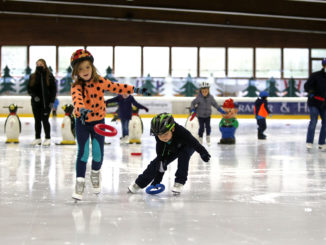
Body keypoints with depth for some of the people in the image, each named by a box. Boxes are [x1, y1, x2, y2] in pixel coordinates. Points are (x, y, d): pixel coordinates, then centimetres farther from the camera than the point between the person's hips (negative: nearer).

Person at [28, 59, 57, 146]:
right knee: (37, 120, 8)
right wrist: (34, 95, -10)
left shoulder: (50, 76, -1)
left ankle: (48, 138, 2)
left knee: (45, 119, -7)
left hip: (46, 102, -4)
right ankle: (37, 138, 16)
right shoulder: (33, 77, 8)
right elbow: (29, 89, 8)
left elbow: (53, 90, -1)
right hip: (36, 102, 4)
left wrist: (51, 101, -8)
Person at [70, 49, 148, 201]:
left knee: (98, 152, 3)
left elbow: (116, 87, 2)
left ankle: (95, 173, 33)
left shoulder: (100, 82, -7)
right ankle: (80, 182, 1)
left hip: (98, 121, 3)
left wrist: (134, 89, 3)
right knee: (83, 152, -10)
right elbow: (77, 99, -38)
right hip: (82, 122, -2)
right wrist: (81, 110, -58)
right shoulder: (76, 87, -18)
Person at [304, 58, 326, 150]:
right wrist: (310, 91, -31)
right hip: (314, 103, -5)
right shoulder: (315, 75, -9)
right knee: (313, 121, -11)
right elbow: (307, 85, -12)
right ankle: (309, 142, -5)